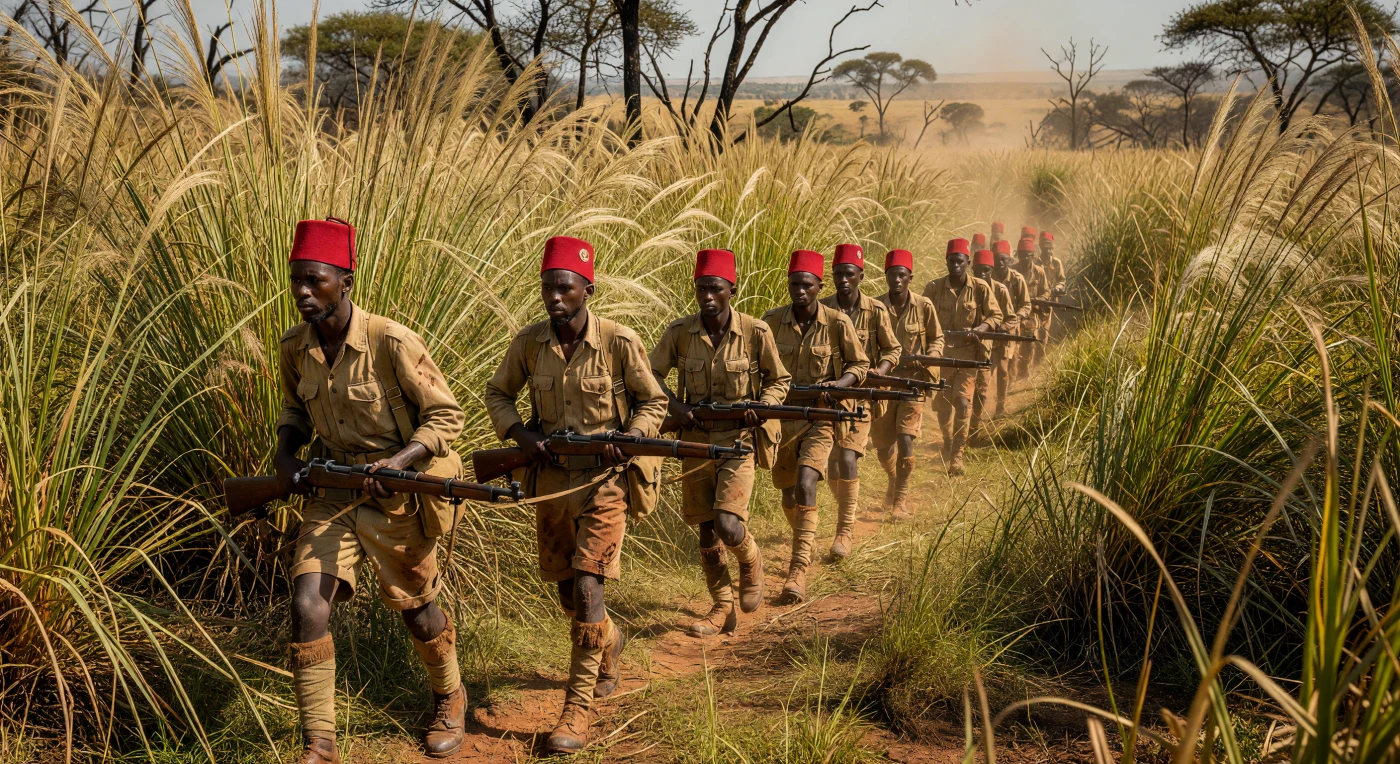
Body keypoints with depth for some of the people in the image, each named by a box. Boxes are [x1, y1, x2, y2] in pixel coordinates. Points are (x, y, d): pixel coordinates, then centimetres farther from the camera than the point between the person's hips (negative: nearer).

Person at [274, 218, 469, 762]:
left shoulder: (393, 344, -21)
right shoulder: (294, 349, -3)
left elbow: (446, 417, -13)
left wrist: (398, 461, -27)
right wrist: (286, 451, -3)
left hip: (394, 494, -4)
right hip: (331, 495, 4)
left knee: (416, 611, 14)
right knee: (306, 607, -12)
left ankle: (450, 699, 44)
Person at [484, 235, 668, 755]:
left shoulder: (619, 342, -13)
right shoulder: (528, 343, -4)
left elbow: (653, 402, -1)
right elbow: (497, 393, 10)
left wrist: (627, 438, -18)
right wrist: (520, 433, -8)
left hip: (601, 481, -4)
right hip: (550, 478, 4)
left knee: (587, 586, -14)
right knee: (567, 593, 16)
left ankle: (578, 709, -3)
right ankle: (609, 642, 49)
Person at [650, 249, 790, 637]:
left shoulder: (755, 332, -7)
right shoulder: (680, 332, -3)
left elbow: (778, 380, 5)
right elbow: (651, 374, 7)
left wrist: (761, 408, -14)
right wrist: (676, 406, -10)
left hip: (737, 440, -3)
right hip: (696, 440, 3)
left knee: (728, 528, -16)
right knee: (707, 532, 9)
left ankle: (751, 562, 20)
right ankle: (722, 609, 24)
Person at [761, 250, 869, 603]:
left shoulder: (837, 323, -7)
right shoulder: (772, 322, -2)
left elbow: (860, 364, 3)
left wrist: (840, 384, -16)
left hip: (819, 417, -3)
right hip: (781, 416, 3)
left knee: (805, 485, -23)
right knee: (789, 496, 15)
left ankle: (798, 571, -22)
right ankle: (805, 543, 46)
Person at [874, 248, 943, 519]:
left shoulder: (924, 306, -3)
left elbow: (937, 338, 9)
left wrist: (929, 358, -11)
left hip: (913, 380, -1)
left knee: (905, 440, -14)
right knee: (882, 445, 9)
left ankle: (900, 500, -2)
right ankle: (893, 482, 40)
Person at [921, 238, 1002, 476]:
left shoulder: (980, 288, -3)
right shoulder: (934, 288, -2)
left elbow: (995, 315, 3)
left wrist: (979, 329, -15)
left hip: (968, 351, -2)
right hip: (941, 351, 2)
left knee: (963, 400, -13)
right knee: (942, 402, 9)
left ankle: (957, 455, -9)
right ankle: (947, 445, 34)